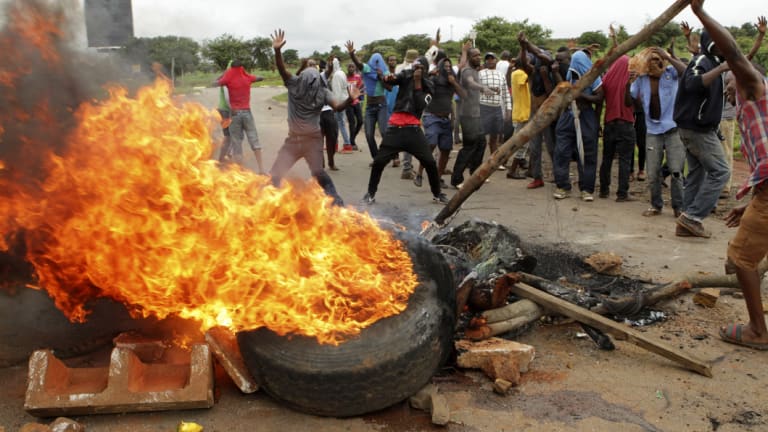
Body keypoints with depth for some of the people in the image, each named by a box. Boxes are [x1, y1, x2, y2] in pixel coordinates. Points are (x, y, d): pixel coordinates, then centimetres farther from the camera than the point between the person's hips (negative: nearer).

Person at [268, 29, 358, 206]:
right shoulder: (294, 84, -9)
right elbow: (282, 69, -22)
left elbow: (337, 106, -25)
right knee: (276, 172, 6)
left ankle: (336, 201, 3)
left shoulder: (322, 92, -13)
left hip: (313, 139, -3)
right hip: (293, 138, 3)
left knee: (318, 172, -11)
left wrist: (350, 99, -46)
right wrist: (277, 50, -40)